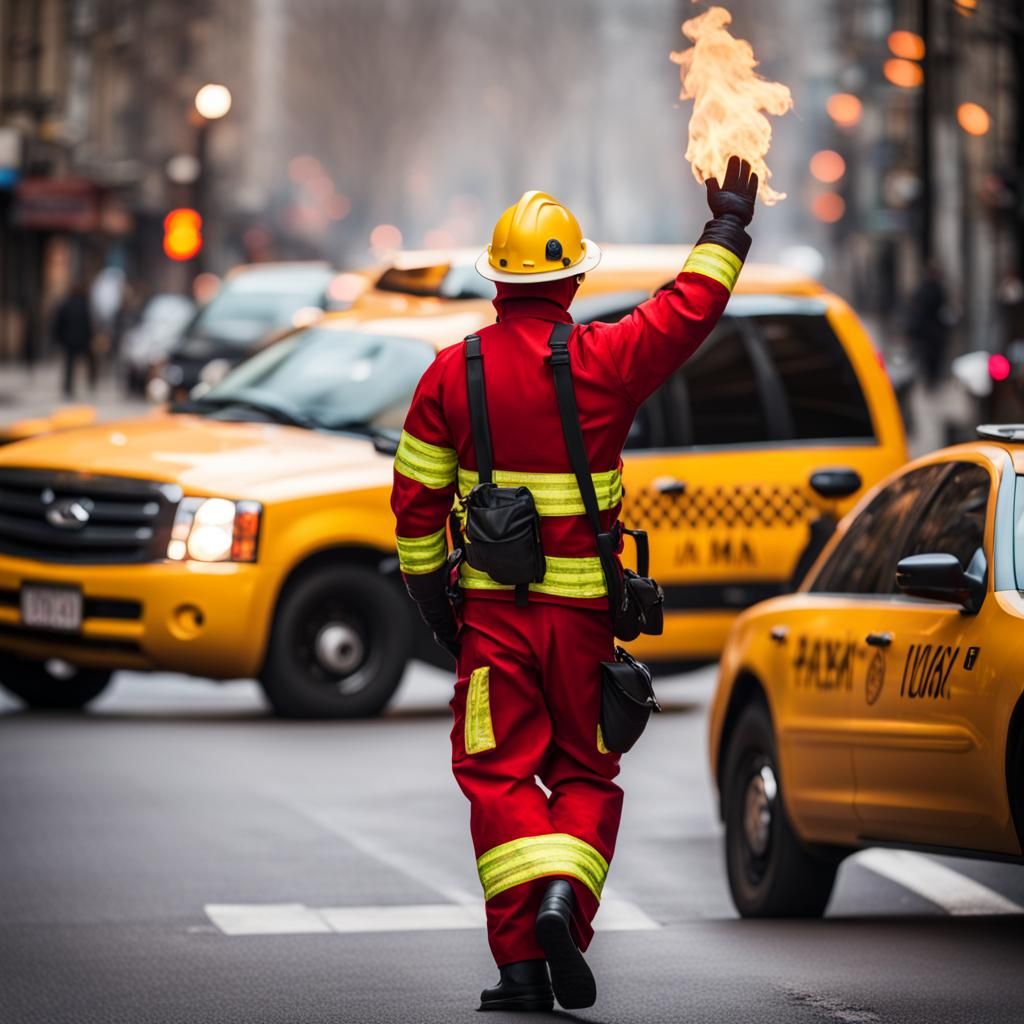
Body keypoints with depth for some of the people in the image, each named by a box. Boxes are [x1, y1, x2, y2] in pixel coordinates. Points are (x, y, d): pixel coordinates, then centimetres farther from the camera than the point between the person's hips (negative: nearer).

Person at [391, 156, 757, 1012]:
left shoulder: (452, 372, -1)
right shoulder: (606, 361, -5)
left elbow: (416, 500, 2)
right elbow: (692, 306, 8)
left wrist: (432, 597, 14)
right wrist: (729, 224, 22)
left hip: (492, 607, 0)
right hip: (583, 609, 0)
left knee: (500, 775, 2)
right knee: (585, 771, 13)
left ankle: (523, 958, -10)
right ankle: (564, 900, -13)